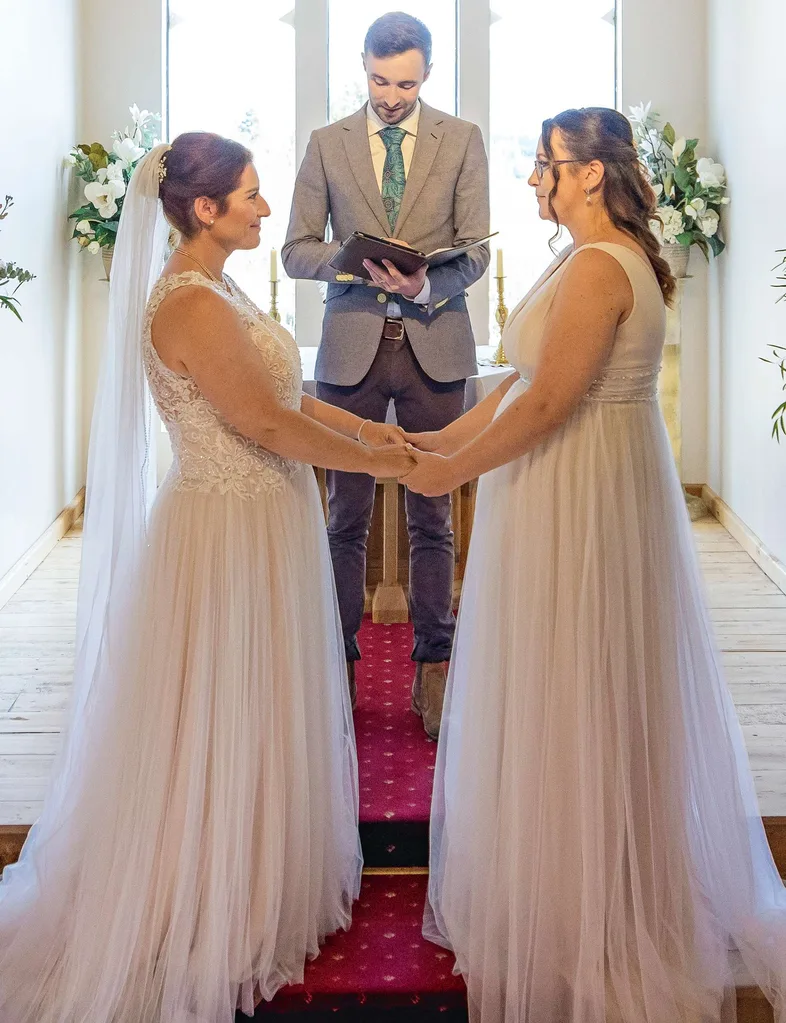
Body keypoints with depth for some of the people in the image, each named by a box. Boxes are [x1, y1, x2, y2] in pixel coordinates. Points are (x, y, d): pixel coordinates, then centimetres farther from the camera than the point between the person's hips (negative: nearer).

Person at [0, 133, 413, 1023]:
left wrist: (364, 424, 12)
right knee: (226, 725, 5)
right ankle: (221, 921, 25)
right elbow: (268, 423, -23)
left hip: (258, 524, 10)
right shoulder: (193, 305, -22)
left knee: (254, 718, 20)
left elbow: (274, 386, 16)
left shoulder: (214, 290, 10)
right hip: (230, 536, -10)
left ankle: (257, 884, 39)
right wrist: (377, 463, -11)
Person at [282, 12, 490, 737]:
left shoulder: (463, 140, 6)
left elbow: (476, 250, -1)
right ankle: (341, 662, 19)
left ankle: (434, 667, 17)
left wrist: (427, 284, -21)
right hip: (352, 345, 1)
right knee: (347, 515, 6)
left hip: (435, 345, 0)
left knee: (432, 515, 6)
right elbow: (296, 250, 4)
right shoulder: (327, 143, 7)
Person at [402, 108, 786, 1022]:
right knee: (575, 694, 19)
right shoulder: (602, 259, 13)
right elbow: (528, 376, 14)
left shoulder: (598, 267, -19)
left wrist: (454, 469, -13)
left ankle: (582, 918, 23)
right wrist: (440, 439, 13)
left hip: (582, 498, -10)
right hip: (575, 490, 10)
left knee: (573, 698, 3)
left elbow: (547, 404, -24)